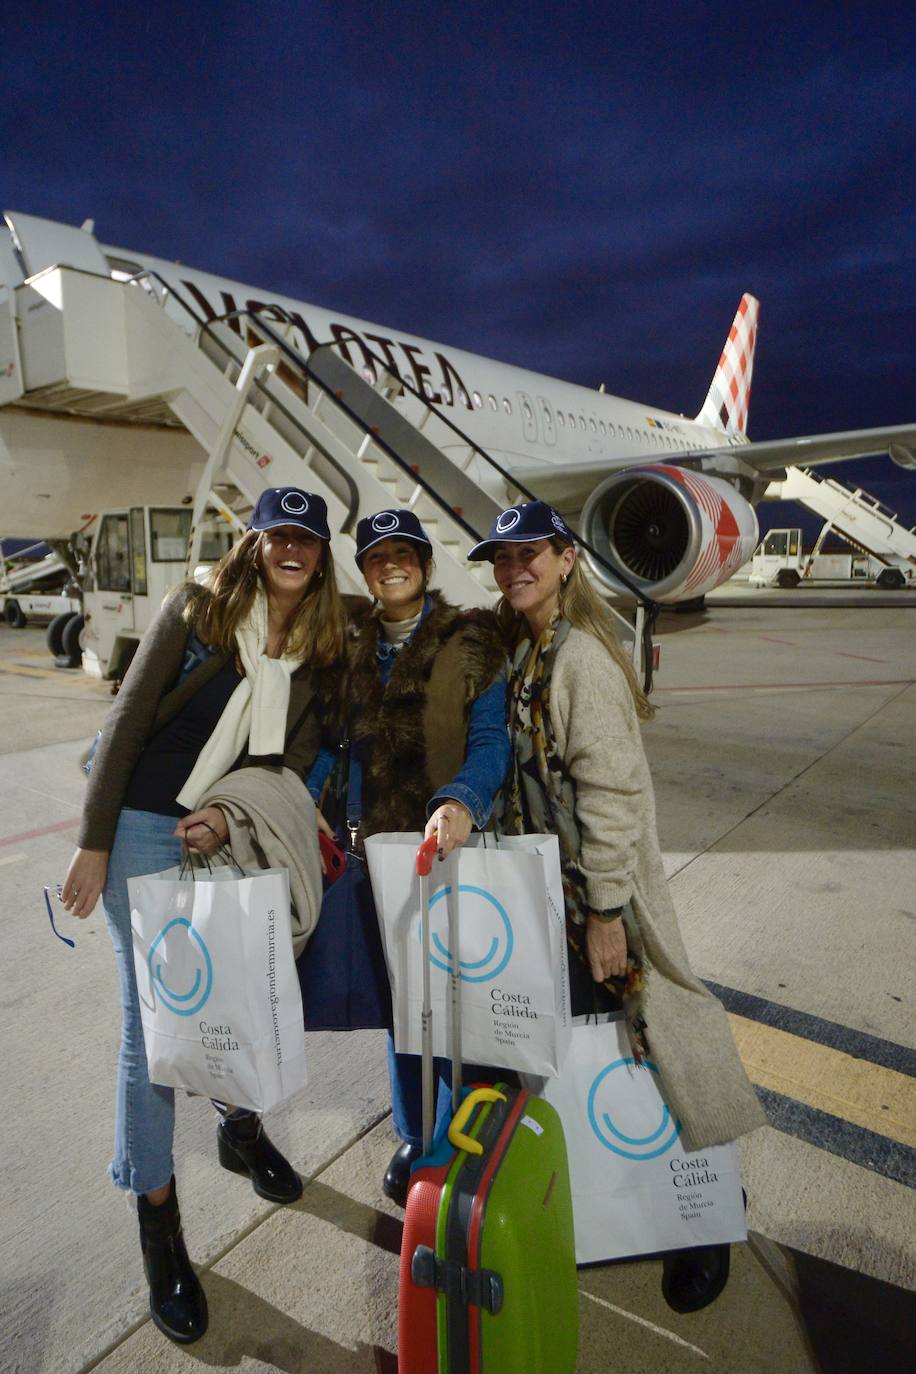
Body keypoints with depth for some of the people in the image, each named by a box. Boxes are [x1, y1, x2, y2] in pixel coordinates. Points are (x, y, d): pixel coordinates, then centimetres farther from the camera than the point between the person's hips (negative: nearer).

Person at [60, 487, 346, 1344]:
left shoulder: (323, 650, 2)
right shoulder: (197, 608, -8)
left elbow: (295, 757, 1)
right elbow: (126, 722, -8)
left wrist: (232, 814, -16)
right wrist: (93, 845, -9)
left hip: (238, 832, 4)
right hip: (145, 831, -4)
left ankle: (240, 1128, 45)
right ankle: (157, 1220, 21)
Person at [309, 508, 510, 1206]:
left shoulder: (470, 640, -5)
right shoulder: (350, 645, 7)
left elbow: (490, 739, -14)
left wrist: (461, 801, -32)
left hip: (457, 841, -3)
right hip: (382, 843, 4)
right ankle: (414, 1136, 38)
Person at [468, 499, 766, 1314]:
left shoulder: (579, 656, -19)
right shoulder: (527, 651, 9)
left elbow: (609, 788, -22)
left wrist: (605, 911, -20)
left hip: (598, 890, -9)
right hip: (551, 887, 9)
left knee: (645, 1028, 5)